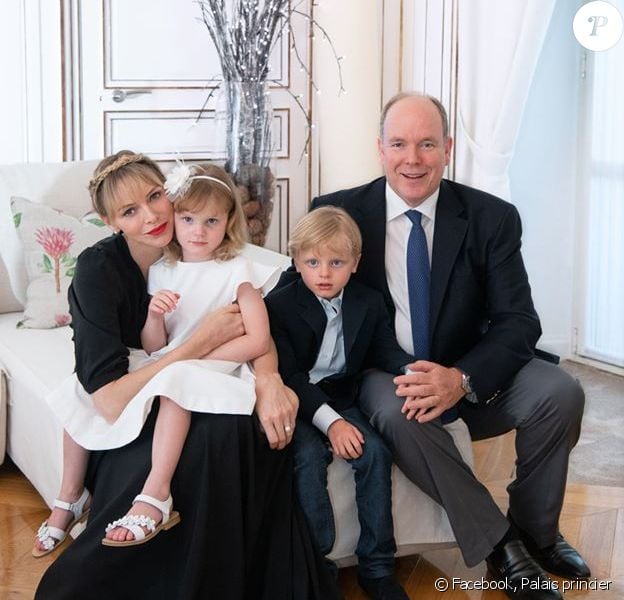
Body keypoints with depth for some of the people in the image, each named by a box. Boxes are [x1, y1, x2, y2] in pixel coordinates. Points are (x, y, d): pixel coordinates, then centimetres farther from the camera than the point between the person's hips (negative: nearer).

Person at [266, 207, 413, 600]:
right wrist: (330, 422, -24)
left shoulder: (370, 303, 5)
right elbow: (289, 376, -14)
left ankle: (377, 567, -12)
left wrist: (412, 370, -20)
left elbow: (385, 351, 6)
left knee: (375, 452, -22)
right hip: (298, 405, -3)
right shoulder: (280, 305, -8)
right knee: (309, 457, -31)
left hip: (342, 399, 3)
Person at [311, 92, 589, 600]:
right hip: (383, 377, -1)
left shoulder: (492, 218, -6)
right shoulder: (338, 213, -6)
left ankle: (536, 531, 1)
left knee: (561, 393, -24)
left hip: (468, 378, 2)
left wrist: (461, 379, -29)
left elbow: (518, 322, -10)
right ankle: (500, 544, -19)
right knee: (398, 412, -36)